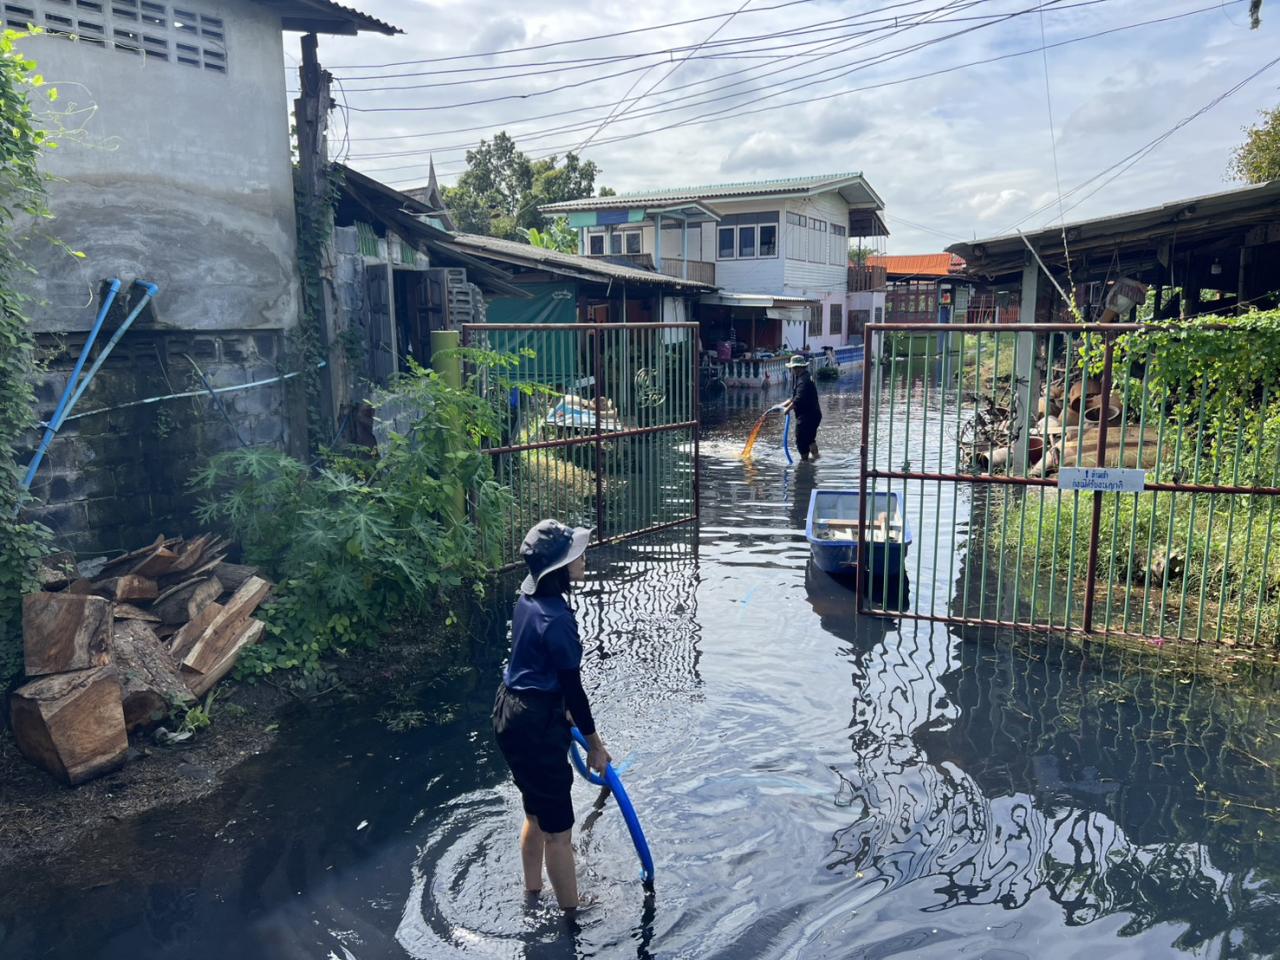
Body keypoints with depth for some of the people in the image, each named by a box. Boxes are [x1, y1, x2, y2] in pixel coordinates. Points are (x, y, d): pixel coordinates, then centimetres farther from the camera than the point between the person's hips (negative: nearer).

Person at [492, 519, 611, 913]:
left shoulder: (530, 596, 2)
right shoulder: (556, 619, -26)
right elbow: (573, 687, -18)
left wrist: (563, 714, 24)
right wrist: (594, 744, -6)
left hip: (512, 712, 10)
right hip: (535, 726, -10)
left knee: (537, 815, 26)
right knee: (558, 830, 6)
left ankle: (532, 895, 43)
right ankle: (571, 912, 20)